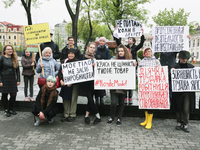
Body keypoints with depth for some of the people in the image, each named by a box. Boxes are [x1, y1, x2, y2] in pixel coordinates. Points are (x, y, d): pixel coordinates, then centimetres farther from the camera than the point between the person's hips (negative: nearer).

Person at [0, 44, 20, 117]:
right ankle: (6, 110, 20)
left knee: (13, 95, 3)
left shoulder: (14, 59, 9)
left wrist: (18, 80, 6)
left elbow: (17, 70, 12)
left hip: (13, 80, 4)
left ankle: (10, 108, 23)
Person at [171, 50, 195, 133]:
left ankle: (185, 124, 14)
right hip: (178, 91, -1)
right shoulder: (175, 67, 1)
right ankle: (179, 123, 26)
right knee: (178, 108, 10)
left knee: (186, 109, 0)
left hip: (188, 91, 1)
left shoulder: (191, 67, 8)